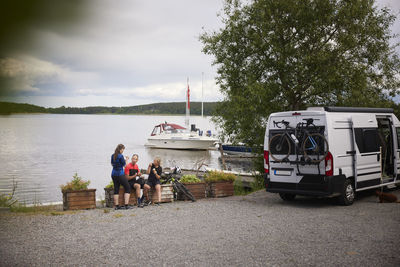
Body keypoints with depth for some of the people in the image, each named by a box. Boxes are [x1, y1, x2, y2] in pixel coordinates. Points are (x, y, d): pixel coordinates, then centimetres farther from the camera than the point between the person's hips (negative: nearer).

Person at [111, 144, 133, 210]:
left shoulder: (112, 156, 6)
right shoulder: (120, 156, -15)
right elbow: (125, 165, -6)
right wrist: (126, 159, 8)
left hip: (113, 174, 7)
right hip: (120, 174, -7)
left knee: (116, 189, 11)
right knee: (127, 188, 2)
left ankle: (116, 205, 9)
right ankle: (126, 205, -5)